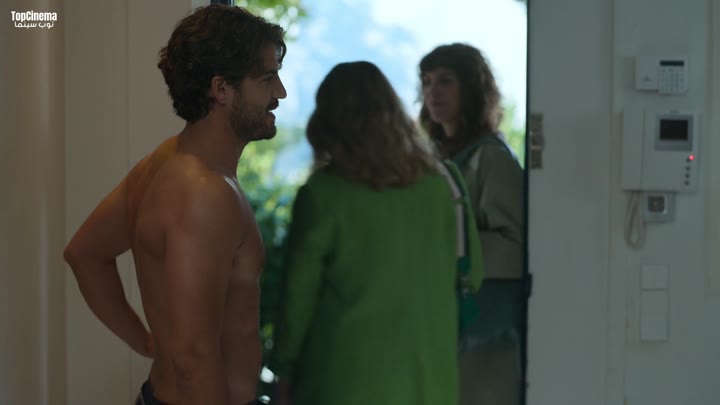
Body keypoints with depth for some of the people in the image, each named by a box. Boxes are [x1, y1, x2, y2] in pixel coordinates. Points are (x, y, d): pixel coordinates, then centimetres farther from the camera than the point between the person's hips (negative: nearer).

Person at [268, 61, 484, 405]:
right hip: (426, 376, 4)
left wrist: (284, 370, 6)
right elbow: (472, 275, 10)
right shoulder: (437, 185, 1)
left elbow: (299, 294, -5)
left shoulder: (323, 194, -10)